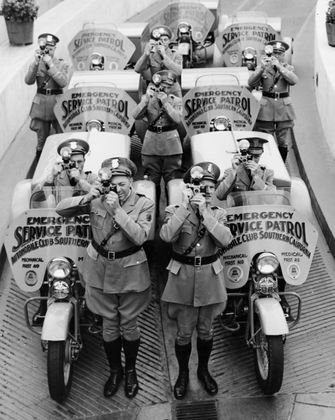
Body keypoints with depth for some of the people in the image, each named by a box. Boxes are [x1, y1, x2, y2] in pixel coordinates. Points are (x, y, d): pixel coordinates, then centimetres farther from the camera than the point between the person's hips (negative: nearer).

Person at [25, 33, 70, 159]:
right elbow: (28, 81, -10)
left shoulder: (62, 65, 1)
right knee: (42, 140, 10)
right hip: (41, 105, 1)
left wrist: (50, 64, -21)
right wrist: (36, 62, -21)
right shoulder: (36, 64, 5)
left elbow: (63, 82, -16)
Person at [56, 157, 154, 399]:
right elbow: (61, 209, -10)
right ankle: (115, 370, 35)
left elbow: (140, 236, -25)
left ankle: (131, 370, 35)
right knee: (109, 325, 14)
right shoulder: (97, 200, -9)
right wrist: (86, 198, -27)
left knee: (129, 325, 12)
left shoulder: (145, 204, -11)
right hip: (100, 268, 1)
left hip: (130, 272, -1)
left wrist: (116, 209, -31)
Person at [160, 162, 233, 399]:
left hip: (210, 276, 2)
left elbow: (225, 239, -19)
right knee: (184, 332, 7)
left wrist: (205, 212, -24)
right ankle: (183, 373, 30)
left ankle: (203, 370, 38)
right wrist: (185, 207, -27)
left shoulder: (218, 214, 0)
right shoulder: (175, 211, -6)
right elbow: (167, 236, -26)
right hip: (183, 277, -2)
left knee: (206, 330, 15)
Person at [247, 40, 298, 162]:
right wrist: (262, 68, -21)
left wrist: (279, 67, -22)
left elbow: (293, 80, -14)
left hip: (284, 110, 1)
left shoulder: (288, 68, 7)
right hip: (266, 109, -1)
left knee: (283, 144, 5)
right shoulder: (262, 67, 6)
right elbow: (251, 83, -9)